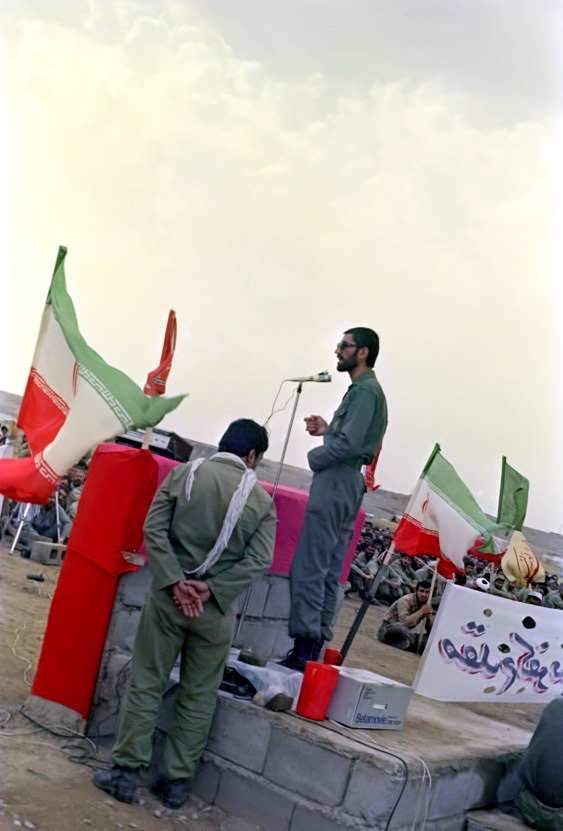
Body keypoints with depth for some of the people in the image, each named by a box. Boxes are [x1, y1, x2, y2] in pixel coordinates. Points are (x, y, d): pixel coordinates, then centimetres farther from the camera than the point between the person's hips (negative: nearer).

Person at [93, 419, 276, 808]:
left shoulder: (184, 474, 0)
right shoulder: (262, 500, -1)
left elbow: (154, 529, -8)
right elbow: (259, 560, -10)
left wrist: (175, 582, -11)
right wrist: (212, 590, -12)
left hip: (168, 596, 0)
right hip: (217, 609, 0)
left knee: (146, 683, 10)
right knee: (199, 697, 12)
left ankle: (127, 771, 13)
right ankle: (177, 781, 18)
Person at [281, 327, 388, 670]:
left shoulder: (366, 391, -12)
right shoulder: (364, 390, 20)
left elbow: (348, 444, -21)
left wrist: (315, 456, -6)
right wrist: (328, 430, 9)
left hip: (336, 484, -11)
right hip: (347, 487, 11)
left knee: (308, 569, -11)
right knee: (329, 571, 10)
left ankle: (304, 649, -10)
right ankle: (315, 646, 15)